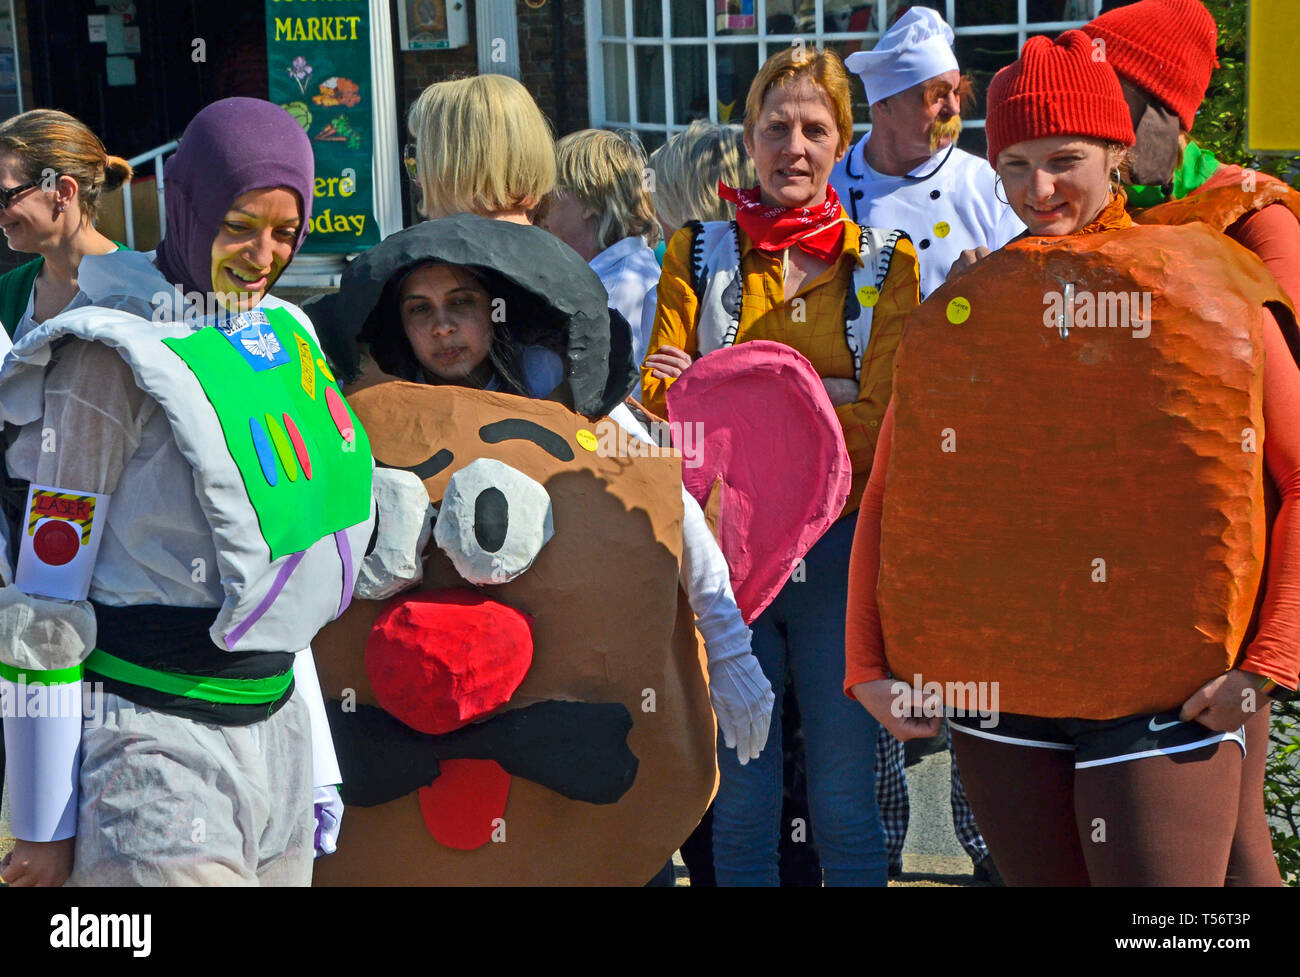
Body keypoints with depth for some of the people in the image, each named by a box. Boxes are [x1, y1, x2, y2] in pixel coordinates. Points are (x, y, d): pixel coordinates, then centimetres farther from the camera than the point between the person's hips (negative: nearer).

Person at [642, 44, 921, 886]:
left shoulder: (885, 261, 4)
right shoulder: (698, 254, 6)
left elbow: (879, 421, -8)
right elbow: (660, 399, -4)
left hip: (841, 552, -1)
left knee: (845, 807, 6)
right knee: (740, 803, 9)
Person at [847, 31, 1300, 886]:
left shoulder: (1215, 292, 1)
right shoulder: (961, 308, 8)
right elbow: (889, 496, 10)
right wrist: (868, 664, 2)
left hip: (1161, 703, -3)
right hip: (996, 695, 3)